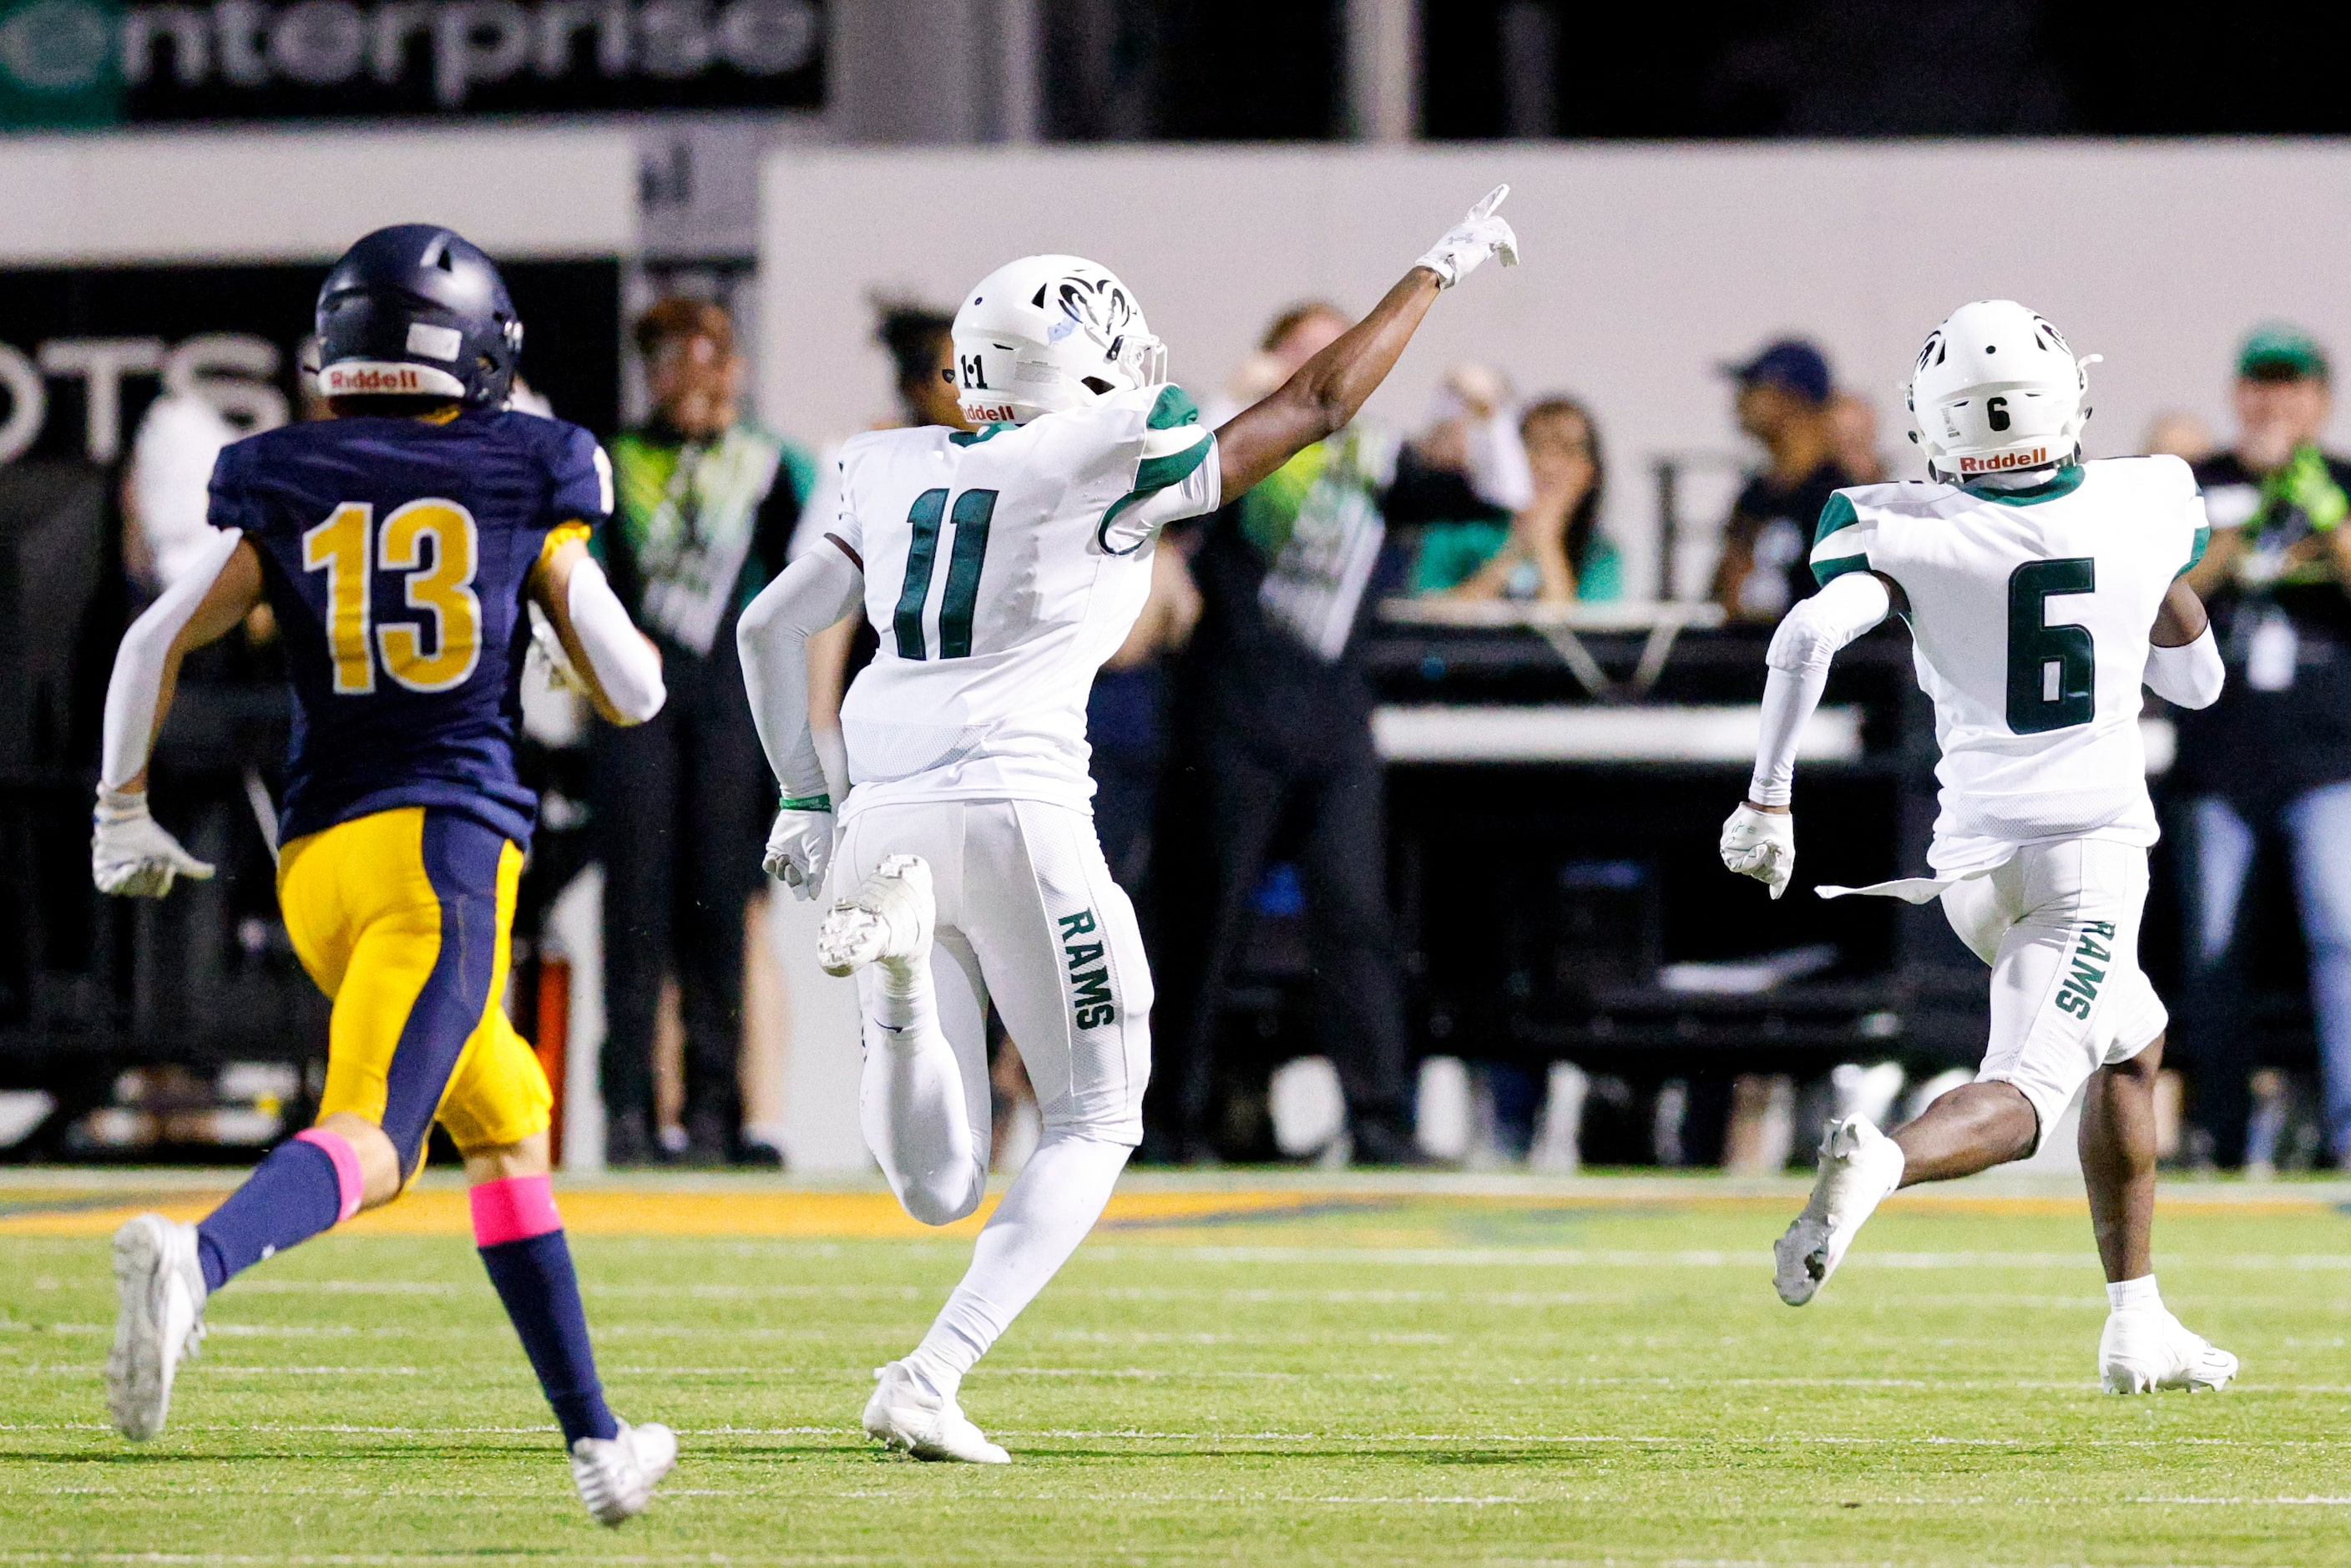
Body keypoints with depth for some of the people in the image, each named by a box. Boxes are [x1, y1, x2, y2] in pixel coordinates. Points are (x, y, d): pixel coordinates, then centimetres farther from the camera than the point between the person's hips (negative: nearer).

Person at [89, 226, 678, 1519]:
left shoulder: (281, 495, 11)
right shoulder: (524, 490, 6)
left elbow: (156, 642, 1)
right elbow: (633, 694, 8)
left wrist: (123, 815, 12)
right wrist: (590, 599, 30)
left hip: (318, 854, 5)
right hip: (449, 837, -5)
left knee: (506, 1125, 21)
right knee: (365, 1142, -20)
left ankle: (595, 1444, 21)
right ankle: (195, 1259, -52)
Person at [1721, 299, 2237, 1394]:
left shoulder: (1907, 530, -4)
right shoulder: (2145, 507, 1)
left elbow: (1810, 633, -21)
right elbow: (2196, 680, 14)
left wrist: (1768, 799, -15)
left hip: (1973, 860, 3)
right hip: (2094, 844, -3)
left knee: (2131, 1044, 26)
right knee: (2020, 1098, -13)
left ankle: (2137, 1327, 25)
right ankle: (1883, 1161, -46)